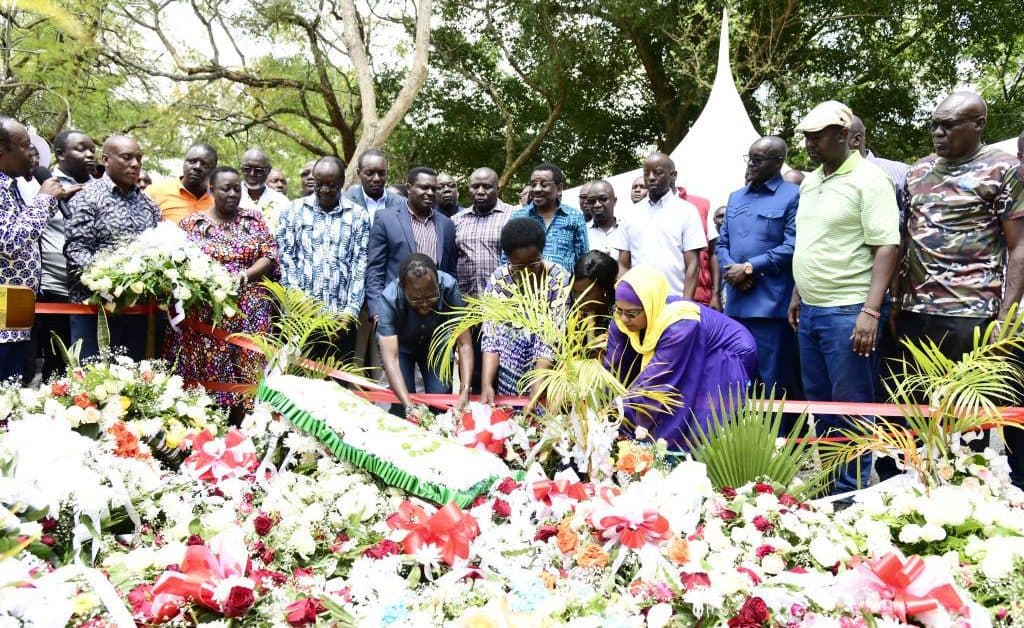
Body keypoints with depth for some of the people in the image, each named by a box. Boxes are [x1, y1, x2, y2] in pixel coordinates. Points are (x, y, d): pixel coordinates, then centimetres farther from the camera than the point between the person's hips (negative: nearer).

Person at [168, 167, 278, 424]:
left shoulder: (253, 219, 10)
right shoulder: (191, 223, 6)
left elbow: (270, 255, 4)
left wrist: (245, 275, -12)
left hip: (248, 314, 1)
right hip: (204, 315, -1)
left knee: (244, 377, 0)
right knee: (203, 378, -1)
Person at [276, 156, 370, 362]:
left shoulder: (358, 216, 6)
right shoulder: (294, 210, 8)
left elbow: (360, 266, 2)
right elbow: (285, 259, 4)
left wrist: (350, 311, -7)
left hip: (341, 317, 0)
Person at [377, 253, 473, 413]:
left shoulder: (449, 287, -33)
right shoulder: (389, 299, -36)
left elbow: (464, 344, -30)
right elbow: (390, 357, -40)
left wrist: (465, 392, -42)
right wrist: (409, 405, -52)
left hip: (435, 344, 1)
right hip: (401, 346, -1)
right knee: (401, 400, -14)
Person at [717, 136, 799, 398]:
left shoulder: (793, 196, -4)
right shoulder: (735, 197, 18)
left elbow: (791, 247, -14)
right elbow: (722, 242, 17)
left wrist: (749, 268, -13)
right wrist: (731, 270, -4)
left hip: (770, 304, -6)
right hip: (735, 302, 7)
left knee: (771, 381, 1)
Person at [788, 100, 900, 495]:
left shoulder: (868, 179, -10)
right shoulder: (810, 182, 14)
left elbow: (887, 247, -15)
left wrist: (871, 311, -22)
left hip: (848, 312, -8)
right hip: (810, 311, 8)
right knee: (819, 403, 15)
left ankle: (852, 492, 11)